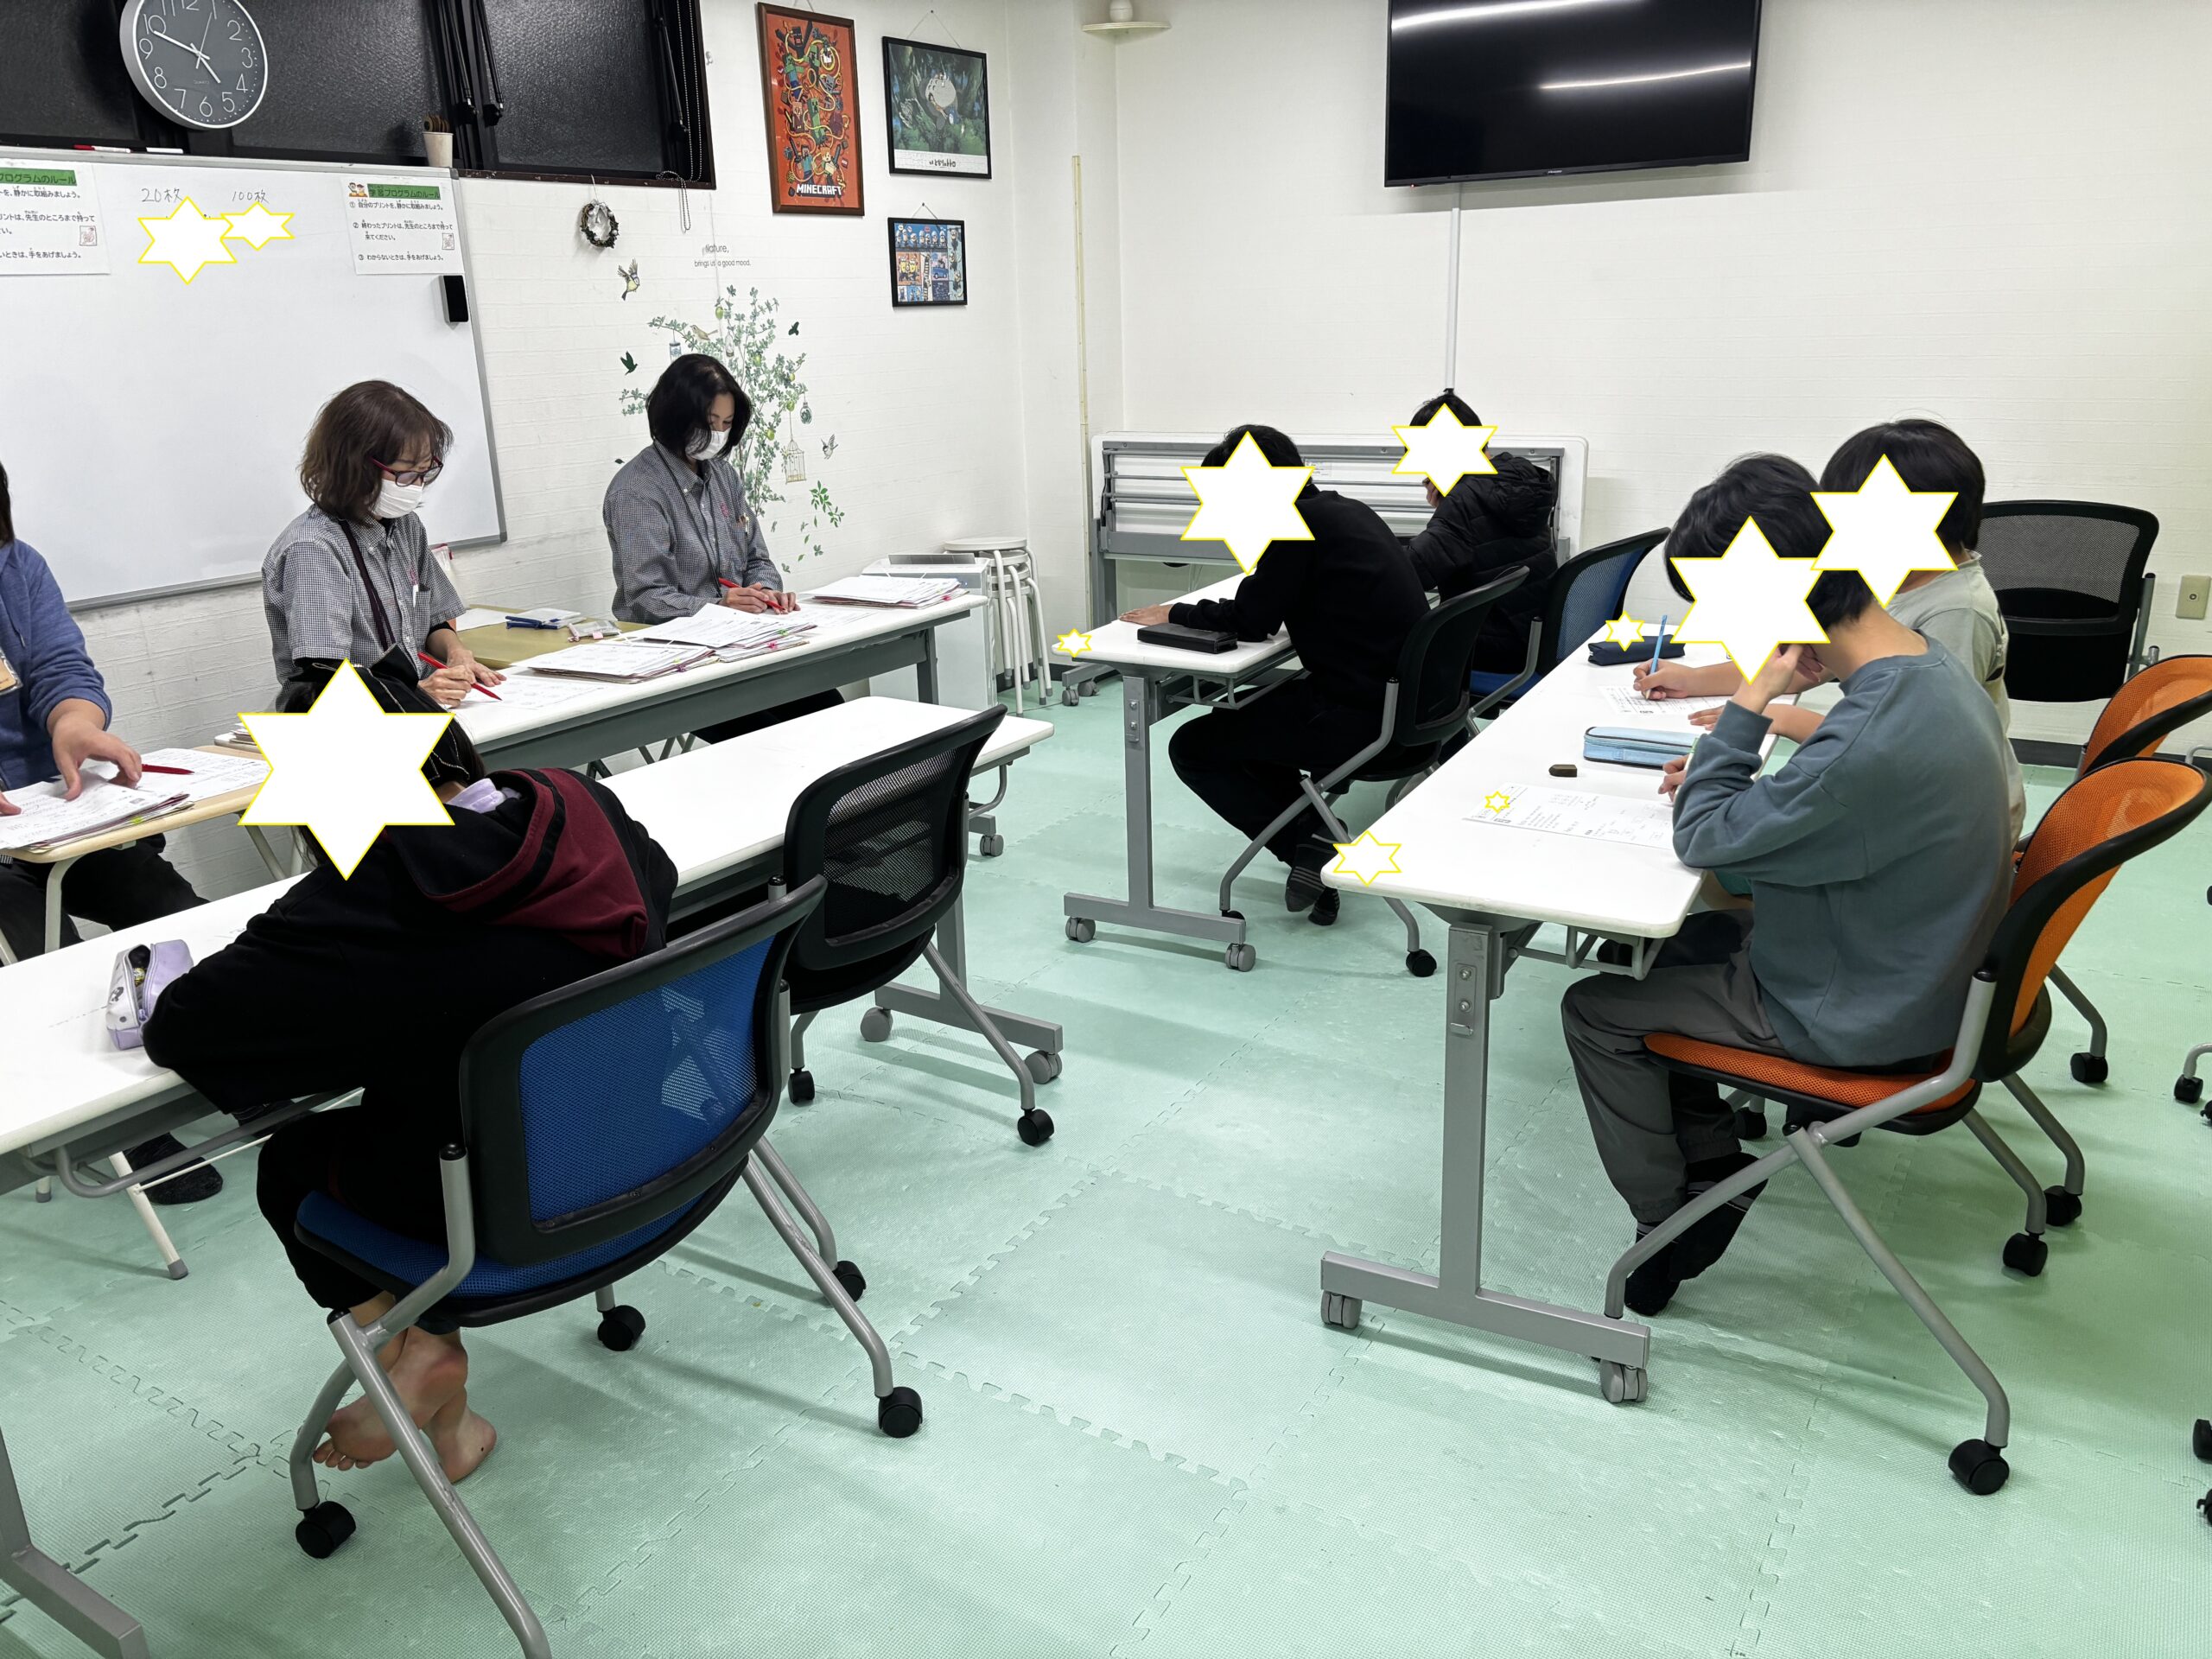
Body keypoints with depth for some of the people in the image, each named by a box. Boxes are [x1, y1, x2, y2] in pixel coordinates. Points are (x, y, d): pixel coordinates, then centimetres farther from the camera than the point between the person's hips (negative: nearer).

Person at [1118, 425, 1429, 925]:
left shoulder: (1301, 523, -15)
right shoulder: (1347, 510, 14)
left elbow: (1252, 620, -13)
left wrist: (1177, 613, 1)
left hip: (1358, 714, -10)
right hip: (1401, 695, 10)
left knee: (1192, 748, -1)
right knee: (1238, 714, 28)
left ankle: (1308, 845, 0)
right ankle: (1316, 831, 19)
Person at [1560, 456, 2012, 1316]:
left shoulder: (1873, 742, -36)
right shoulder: (1928, 666, -5)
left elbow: (1702, 839, -24)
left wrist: (1751, 700, -23)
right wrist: (1731, 771, -2)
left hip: (1853, 1014, -9)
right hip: (1898, 964, 9)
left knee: (1596, 1010, 0)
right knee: (1663, 945, 21)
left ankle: (1668, 1223, 16)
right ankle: (1712, 1164, 27)